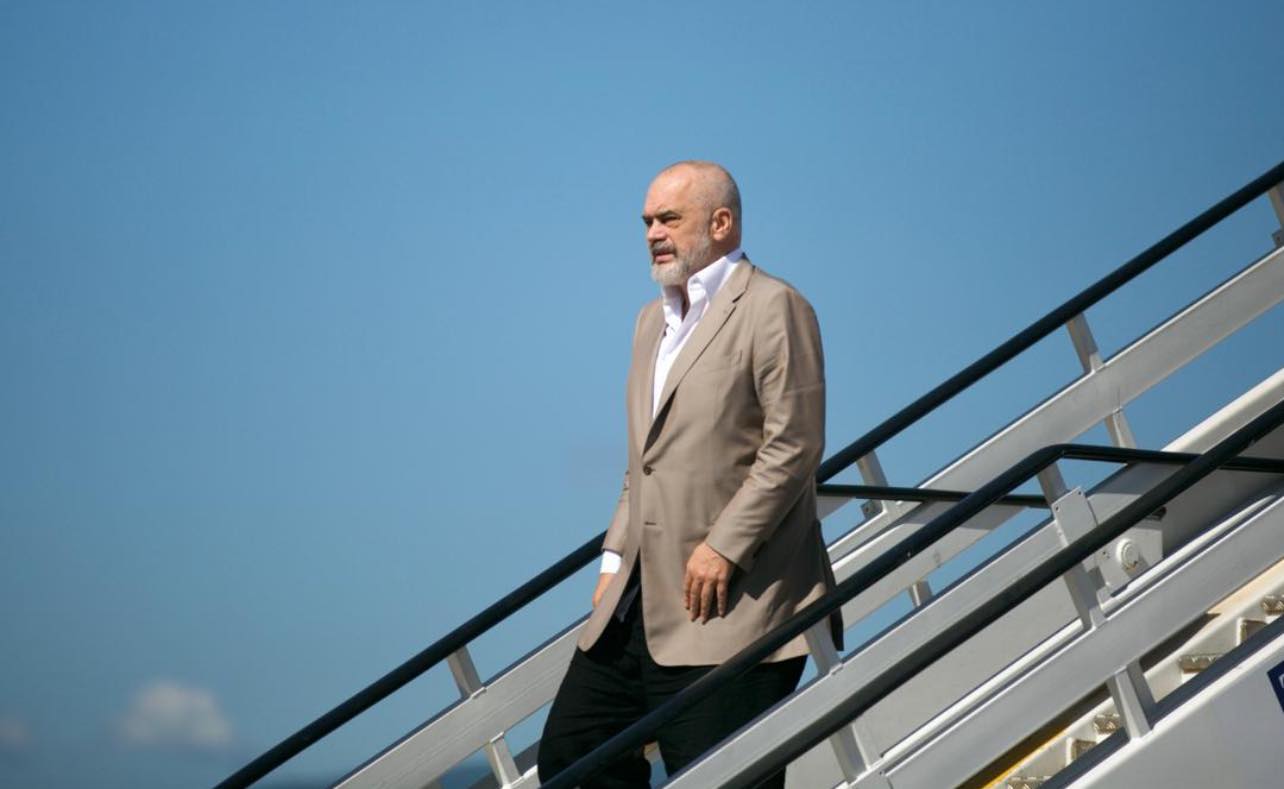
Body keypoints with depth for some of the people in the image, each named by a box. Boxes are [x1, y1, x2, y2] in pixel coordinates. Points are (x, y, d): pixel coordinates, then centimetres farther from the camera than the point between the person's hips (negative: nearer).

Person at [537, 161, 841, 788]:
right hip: (639, 603, 9)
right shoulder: (653, 319, 21)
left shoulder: (773, 308, -7)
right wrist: (616, 558, 15)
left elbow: (793, 448, -15)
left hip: (728, 610, -9)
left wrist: (723, 547, -19)